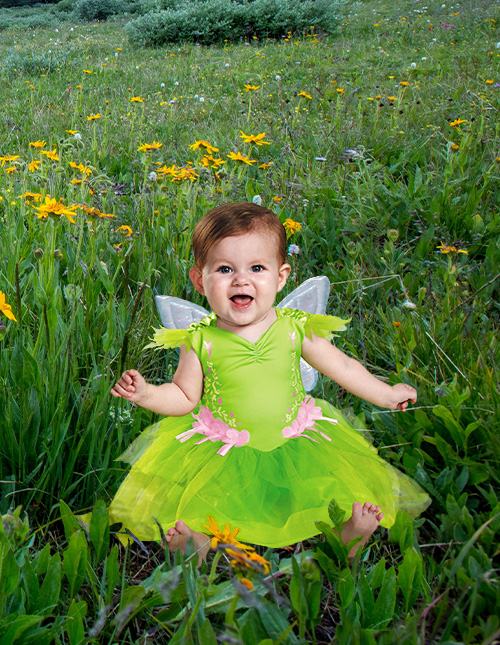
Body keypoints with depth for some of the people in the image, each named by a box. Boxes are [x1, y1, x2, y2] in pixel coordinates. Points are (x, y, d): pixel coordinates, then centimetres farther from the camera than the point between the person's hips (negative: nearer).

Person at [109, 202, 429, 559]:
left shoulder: (295, 328, -8)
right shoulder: (200, 341, -11)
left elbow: (342, 366, 6)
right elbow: (185, 397, -1)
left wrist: (386, 394, 11)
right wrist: (145, 393, -18)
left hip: (295, 443, 1)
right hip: (218, 449, 0)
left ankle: (351, 535, 5)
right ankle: (195, 542, 1)